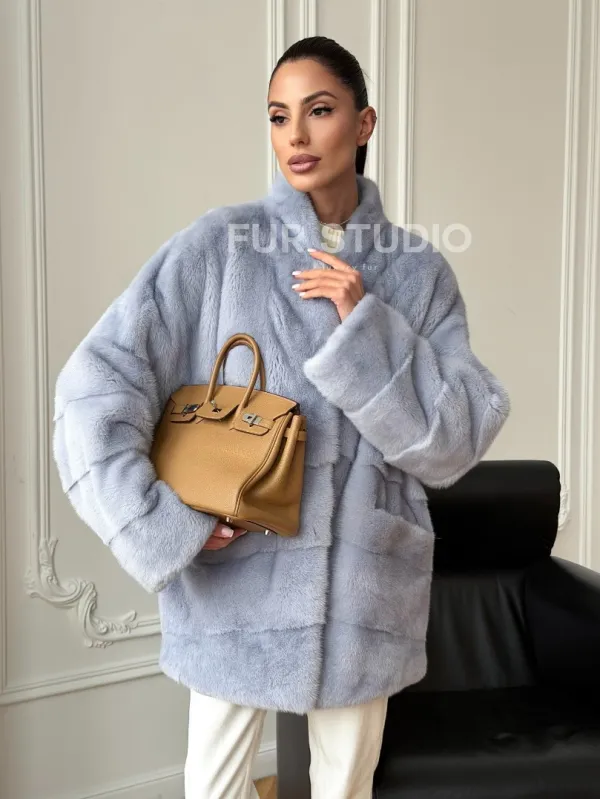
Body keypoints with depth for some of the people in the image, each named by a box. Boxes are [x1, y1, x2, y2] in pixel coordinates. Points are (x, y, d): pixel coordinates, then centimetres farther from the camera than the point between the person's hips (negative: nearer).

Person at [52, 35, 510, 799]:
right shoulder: (219, 245, -7)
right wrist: (163, 527, -18)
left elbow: (454, 444, -5)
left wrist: (367, 328, -16)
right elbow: (93, 390, -11)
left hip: (365, 588, 2)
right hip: (235, 585, -2)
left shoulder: (418, 271, 0)